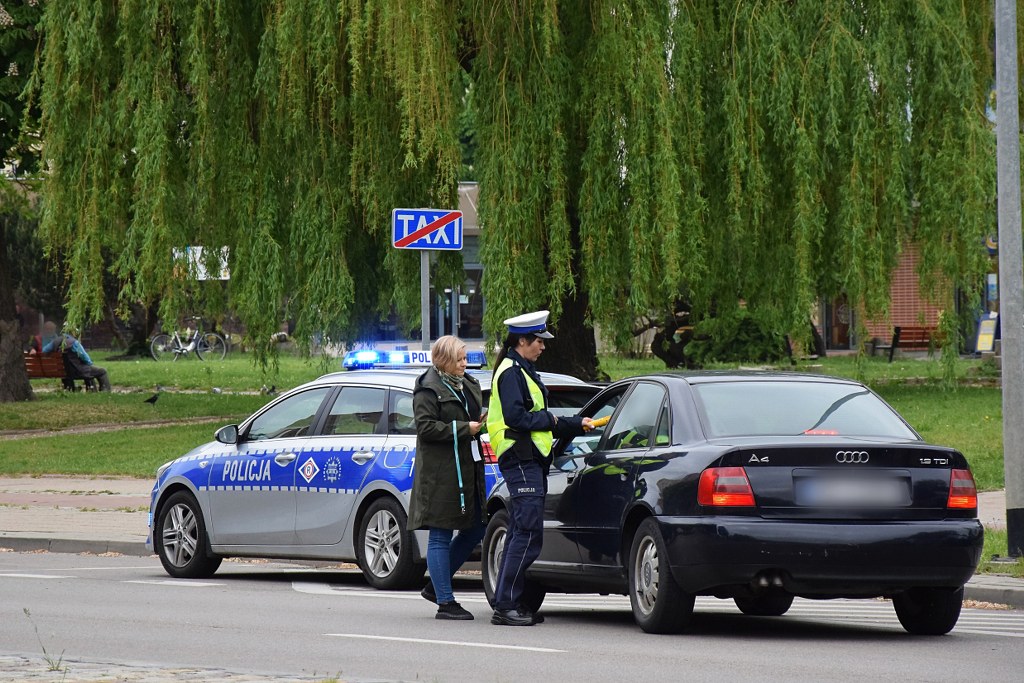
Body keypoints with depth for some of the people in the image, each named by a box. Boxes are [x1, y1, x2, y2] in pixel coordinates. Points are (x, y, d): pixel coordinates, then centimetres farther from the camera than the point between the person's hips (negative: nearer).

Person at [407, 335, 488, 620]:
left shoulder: (468, 385, 17)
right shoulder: (428, 389, -9)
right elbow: (425, 427, -17)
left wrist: (479, 424, 6)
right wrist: (464, 428, -16)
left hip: (468, 468, 9)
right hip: (440, 473, -9)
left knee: (475, 529, 10)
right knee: (441, 536, -3)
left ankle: (435, 585, 23)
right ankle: (445, 602, -1)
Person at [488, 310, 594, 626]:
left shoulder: (523, 372, 22)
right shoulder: (511, 372, -11)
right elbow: (516, 417, -21)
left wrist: (578, 424, 23)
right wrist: (549, 420, -8)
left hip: (530, 461, 11)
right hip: (521, 461, -11)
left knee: (521, 535, 10)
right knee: (528, 533, -13)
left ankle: (508, 603, 12)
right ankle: (506, 605, -14)